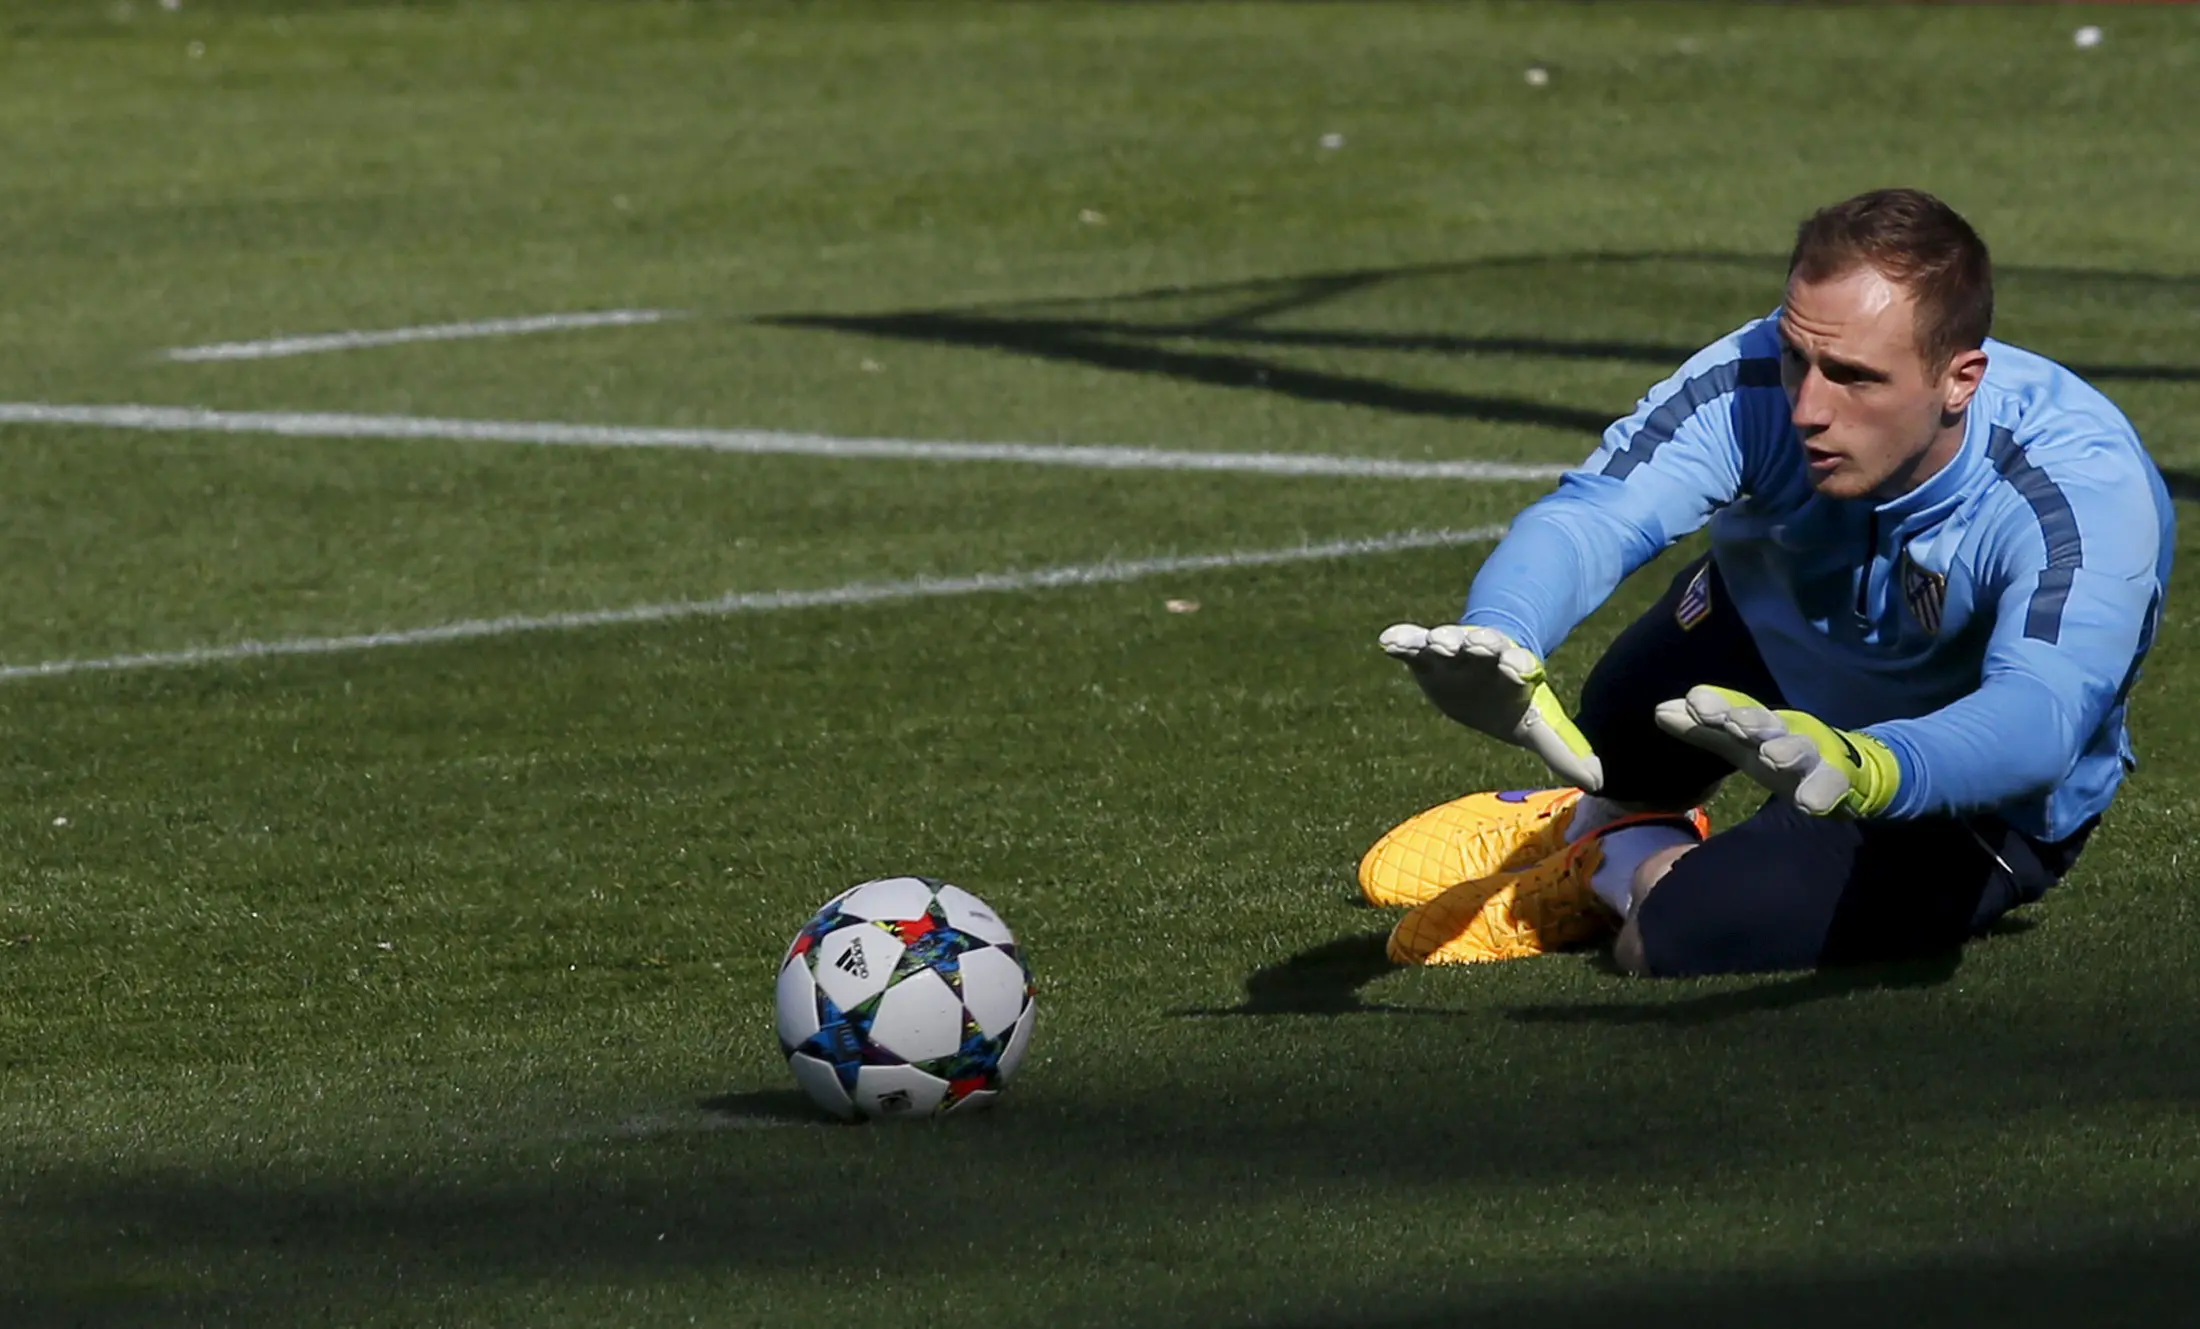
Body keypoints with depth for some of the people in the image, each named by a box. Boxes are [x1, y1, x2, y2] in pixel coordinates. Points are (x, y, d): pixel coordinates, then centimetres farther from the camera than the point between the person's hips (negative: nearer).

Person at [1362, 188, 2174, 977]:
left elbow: (2038, 715, -56)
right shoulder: (1755, 386, -31)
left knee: (1691, 932, -23)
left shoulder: (2084, 494, -40)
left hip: (1976, 794, -6)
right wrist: (1499, 638, -70)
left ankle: (1630, 861, 15)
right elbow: (1592, 516, -45)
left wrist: (1864, 768, -78)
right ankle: (1604, 832, 20)